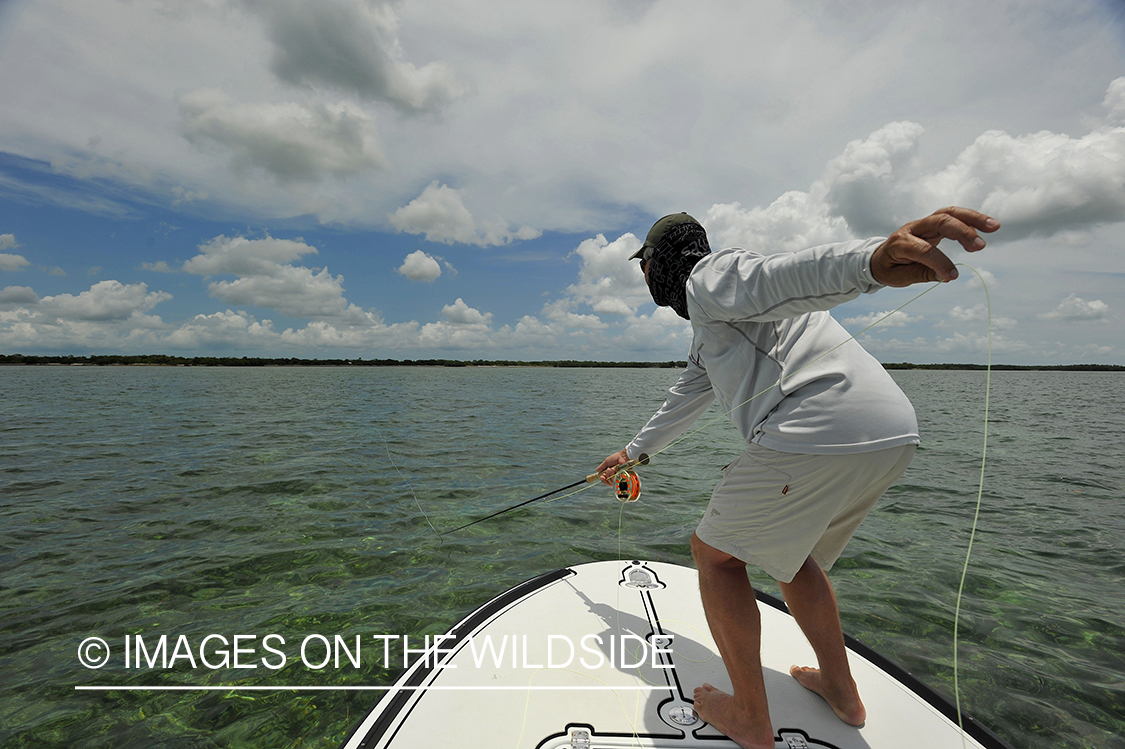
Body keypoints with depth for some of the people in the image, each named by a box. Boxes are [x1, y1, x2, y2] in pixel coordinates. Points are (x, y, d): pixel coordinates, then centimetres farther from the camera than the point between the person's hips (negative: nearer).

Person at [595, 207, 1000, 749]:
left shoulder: (708, 275, 2)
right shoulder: (708, 325, 32)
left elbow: (778, 275, -22)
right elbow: (684, 400, 41)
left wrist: (872, 260, -43)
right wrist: (633, 451, 53)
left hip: (819, 434, -10)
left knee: (715, 552, 7)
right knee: (786, 547, 29)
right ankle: (841, 690, 38)